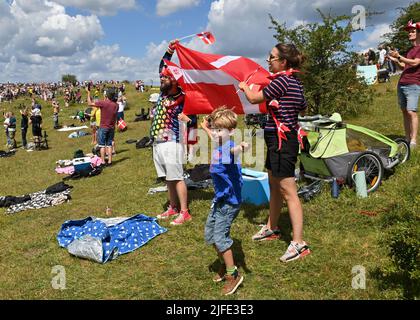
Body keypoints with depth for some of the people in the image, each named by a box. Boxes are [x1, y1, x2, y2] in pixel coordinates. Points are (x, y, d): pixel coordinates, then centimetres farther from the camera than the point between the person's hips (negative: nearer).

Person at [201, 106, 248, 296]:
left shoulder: (230, 148, -23)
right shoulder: (218, 146, 3)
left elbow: (233, 151, -51)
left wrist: (240, 148, -73)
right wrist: (205, 127, 45)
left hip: (230, 201, -10)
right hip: (220, 199, 10)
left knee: (220, 237, -8)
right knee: (209, 234, 17)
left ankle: (233, 275, 9)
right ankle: (224, 265, 37)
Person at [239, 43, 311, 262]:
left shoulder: (282, 80, -18)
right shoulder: (296, 82, 11)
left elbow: (254, 99, -10)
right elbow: (303, 109, 24)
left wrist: (244, 87, 10)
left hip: (281, 140, -10)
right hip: (280, 139, 10)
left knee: (288, 192, -7)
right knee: (274, 185, 21)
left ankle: (299, 243, -2)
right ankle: (271, 228, 37)